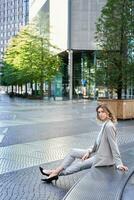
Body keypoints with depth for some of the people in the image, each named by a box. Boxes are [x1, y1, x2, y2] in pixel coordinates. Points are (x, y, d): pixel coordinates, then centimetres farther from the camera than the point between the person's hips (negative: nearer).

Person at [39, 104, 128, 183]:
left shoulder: (109, 126, -22)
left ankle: (56, 173, 14)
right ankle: (56, 170, 11)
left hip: (103, 158, -10)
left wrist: (119, 164, -23)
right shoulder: (105, 124, 8)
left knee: (78, 165, -5)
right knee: (73, 152, 10)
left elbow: (114, 145, -24)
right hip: (98, 153, 10)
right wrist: (89, 151, 2)